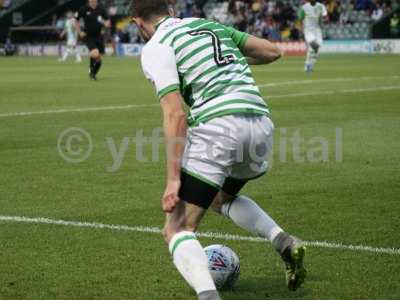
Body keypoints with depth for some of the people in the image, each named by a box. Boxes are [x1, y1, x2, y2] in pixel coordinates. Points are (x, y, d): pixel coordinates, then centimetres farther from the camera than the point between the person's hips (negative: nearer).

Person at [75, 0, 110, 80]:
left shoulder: (101, 9, -1)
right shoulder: (84, 9, -6)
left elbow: (107, 21, 10)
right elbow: (76, 21, 7)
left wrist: (107, 24, -13)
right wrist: (79, 32, 0)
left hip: (99, 36, 3)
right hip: (89, 37, -3)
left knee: (99, 58, 4)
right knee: (95, 54, -23)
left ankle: (94, 74, 28)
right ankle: (91, 69, 5)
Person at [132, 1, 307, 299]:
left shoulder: (156, 47, 2)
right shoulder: (211, 24, 22)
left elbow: (175, 115, -9)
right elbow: (273, 52, 24)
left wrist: (173, 179, -11)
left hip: (218, 126, -7)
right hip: (261, 123, 7)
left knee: (178, 230, 0)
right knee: (222, 198, 34)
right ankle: (285, 242, 14)